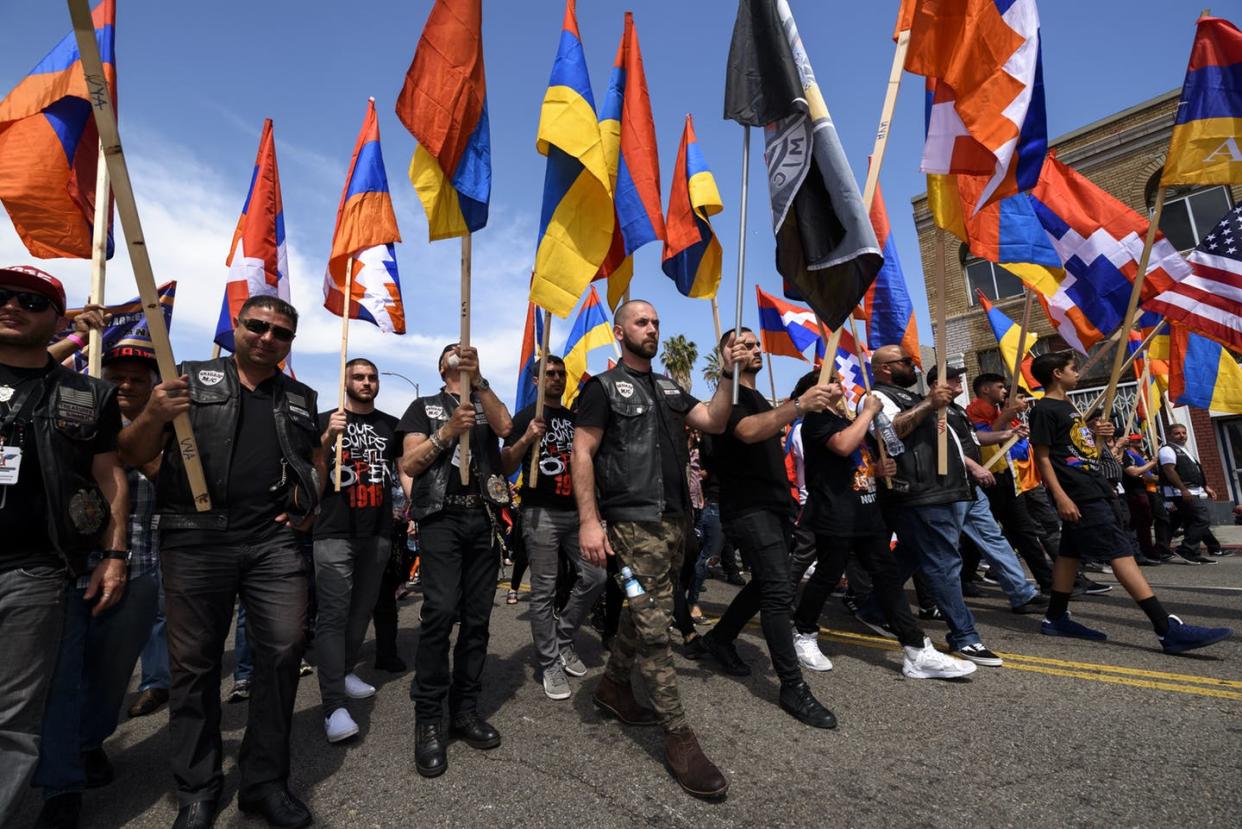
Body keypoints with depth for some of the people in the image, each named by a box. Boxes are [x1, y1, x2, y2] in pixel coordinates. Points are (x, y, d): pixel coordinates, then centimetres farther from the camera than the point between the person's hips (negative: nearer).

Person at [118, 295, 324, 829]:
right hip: (196, 538, -2)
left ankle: (265, 781, 17)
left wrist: (309, 506, 8)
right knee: (195, 661, 7)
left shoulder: (301, 399, 14)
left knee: (284, 651, 0)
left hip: (273, 540, 2)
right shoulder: (192, 379, 6)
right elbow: (133, 456, 5)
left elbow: (315, 458, 25)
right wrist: (155, 415, -15)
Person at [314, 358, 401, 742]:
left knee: (362, 609, 13)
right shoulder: (325, 420, 5)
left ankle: (344, 671, 32)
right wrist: (330, 436, -21)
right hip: (335, 532, -3)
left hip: (378, 533, 4)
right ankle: (334, 706, -10)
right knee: (333, 613, -9)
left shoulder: (391, 425, 11)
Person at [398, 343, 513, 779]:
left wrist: (478, 378, -15)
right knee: (441, 611, -15)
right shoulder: (424, 407, 14)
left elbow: (504, 427, -6)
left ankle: (465, 709, 15)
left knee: (477, 616, 3)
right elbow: (409, 465, 3)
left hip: (484, 517, 2)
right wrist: (446, 432, -11)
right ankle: (428, 718, -3)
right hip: (442, 516, -2)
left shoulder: (487, 402, 18)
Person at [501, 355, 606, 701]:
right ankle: (549, 664, 13)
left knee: (595, 575, 0)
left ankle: (563, 639, 21)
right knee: (543, 591, -1)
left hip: (576, 512, 5)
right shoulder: (526, 417, 1)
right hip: (541, 513, -5)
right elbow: (506, 468, -6)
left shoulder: (576, 419, 16)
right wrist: (525, 439, -21)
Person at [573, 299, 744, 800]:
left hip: (676, 518, 7)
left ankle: (613, 687, 36)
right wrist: (589, 521, -18)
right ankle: (678, 736, 4)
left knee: (645, 613, 16)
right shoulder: (603, 387, -3)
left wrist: (728, 374, -5)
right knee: (654, 625, -6)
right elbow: (582, 453, -9)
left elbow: (715, 423, 8)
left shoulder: (669, 388, 17)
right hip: (634, 521, -7)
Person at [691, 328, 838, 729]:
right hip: (749, 506, -9)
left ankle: (719, 638, 32)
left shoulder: (759, 399, 21)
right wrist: (799, 405, -40)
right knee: (780, 591, -11)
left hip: (774, 504, 10)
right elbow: (748, 431, -31)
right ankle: (793, 687, -3)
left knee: (766, 583, 15)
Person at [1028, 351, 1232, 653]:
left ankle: (1056, 619, 17)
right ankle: (1167, 629, -11)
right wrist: (1060, 497, -20)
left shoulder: (1066, 405, 19)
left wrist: (1095, 432, 6)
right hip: (1079, 495, -10)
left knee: (1071, 551, 11)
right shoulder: (1044, 410, -11)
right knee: (1120, 552, -12)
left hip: (1094, 488, 10)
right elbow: (1043, 457, -15)